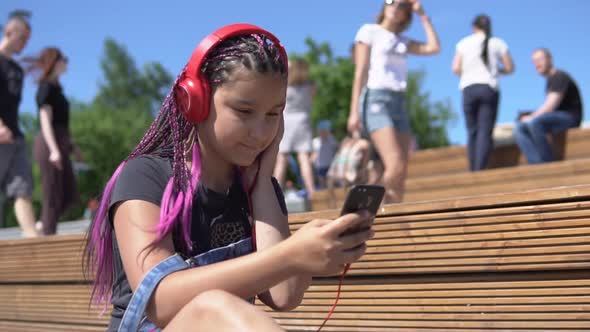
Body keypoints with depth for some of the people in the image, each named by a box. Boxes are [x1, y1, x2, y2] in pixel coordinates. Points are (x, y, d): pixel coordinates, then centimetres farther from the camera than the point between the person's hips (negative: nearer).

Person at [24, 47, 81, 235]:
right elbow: (46, 121, -15)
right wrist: (54, 149, -23)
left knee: (70, 196, 8)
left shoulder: (56, 88, 19)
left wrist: (71, 145, 21)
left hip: (59, 145, 9)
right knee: (53, 198, -7)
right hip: (50, 144, -9)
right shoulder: (46, 87, -8)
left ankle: (41, 226, 14)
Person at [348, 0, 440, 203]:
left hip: (399, 103, 6)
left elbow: (434, 48, 9)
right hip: (375, 100, -6)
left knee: (401, 174, -4)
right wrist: (354, 111, -10)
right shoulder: (369, 31, 6)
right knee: (395, 166, -22)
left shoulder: (402, 41, 21)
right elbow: (360, 72, -2)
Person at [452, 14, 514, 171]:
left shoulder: (464, 43, 7)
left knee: (472, 131, 6)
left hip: (469, 88, 1)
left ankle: (473, 171, -2)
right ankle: (480, 170, -19)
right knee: (485, 132, -6)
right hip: (489, 89, -1)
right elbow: (510, 68, 7)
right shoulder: (497, 43, 7)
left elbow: (456, 68, 1)